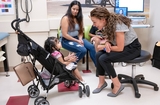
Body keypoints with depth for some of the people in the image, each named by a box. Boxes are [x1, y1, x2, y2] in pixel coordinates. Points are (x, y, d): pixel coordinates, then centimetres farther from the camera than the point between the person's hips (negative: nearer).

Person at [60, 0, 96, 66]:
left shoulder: (79, 18, 9)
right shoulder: (65, 18, -11)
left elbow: (81, 31, 13)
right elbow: (64, 34, -15)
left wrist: (80, 39, -9)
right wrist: (77, 41, -16)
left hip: (77, 38, 6)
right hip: (66, 40, -6)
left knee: (91, 47, -19)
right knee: (83, 50, -28)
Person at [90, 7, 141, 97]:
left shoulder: (118, 25, -29)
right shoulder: (107, 24, -5)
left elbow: (120, 48, -26)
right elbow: (110, 38, 8)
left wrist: (105, 46, -11)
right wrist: (107, 43, -16)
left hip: (132, 48, -8)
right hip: (121, 46, 8)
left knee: (103, 59, -21)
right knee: (98, 55, -7)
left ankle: (117, 85, -7)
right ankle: (102, 82, 7)